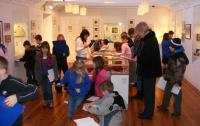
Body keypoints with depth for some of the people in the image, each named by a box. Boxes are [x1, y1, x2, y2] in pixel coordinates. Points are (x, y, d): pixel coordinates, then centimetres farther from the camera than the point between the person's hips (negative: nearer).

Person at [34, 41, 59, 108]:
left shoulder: (52, 57, -7)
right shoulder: (38, 58, -1)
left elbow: (55, 67, -3)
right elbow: (36, 68, 3)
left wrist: (56, 75, -7)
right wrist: (37, 77, 1)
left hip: (49, 76, -3)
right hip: (42, 76, 3)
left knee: (48, 89, -7)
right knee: (44, 89, 12)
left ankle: (51, 102, 11)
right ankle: (46, 101, 28)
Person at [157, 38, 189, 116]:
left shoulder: (180, 57, -24)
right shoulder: (174, 55, 5)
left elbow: (180, 71, -23)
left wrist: (178, 81, -21)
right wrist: (166, 75, 22)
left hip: (175, 80, -9)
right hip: (170, 79, 9)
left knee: (176, 95, 6)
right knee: (167, 92, 21)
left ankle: (177, 111, 20)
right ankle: (164, 106, 39)